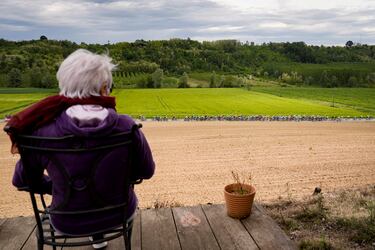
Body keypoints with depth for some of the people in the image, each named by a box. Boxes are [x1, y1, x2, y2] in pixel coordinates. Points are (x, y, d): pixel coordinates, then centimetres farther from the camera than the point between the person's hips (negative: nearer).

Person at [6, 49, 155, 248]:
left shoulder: (43, 130, -23)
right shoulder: (126, 126, -25)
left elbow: (22, 181, -6)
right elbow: (146, 171, -9)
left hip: (68, 223, 1)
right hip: (119, 213, 0)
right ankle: (100, 234, 56)